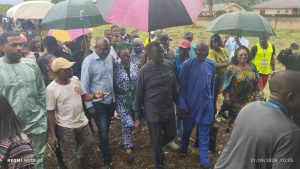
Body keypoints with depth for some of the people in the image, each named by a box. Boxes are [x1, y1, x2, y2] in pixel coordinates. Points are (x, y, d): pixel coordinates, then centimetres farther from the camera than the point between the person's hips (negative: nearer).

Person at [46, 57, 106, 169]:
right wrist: (53, 135, -11)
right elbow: (51, 113, -13)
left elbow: (83, 96, 9)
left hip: (82, 122, 6)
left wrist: (94, 96, -13)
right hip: (65, 127, -6)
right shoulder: (51, 89, -19)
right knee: (71, 156, 10)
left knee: (88, 144, 24)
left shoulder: (75, 79, -4)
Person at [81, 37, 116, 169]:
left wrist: (114, 94, 8)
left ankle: (103, 146, 46)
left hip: (111, 99, 5)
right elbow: (84, 85, -13)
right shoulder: (88, 61, -17)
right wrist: (89, 105, -13)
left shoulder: (110, 57, -1)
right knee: (103, 130, -1)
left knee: (106, 128, 20)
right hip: (97, 102, -5)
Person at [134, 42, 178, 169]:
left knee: (171, 134, 18)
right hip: (153, 112, -4)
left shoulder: (170, 65, -3)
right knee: (156, 141, 10)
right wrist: (137, 117, -6)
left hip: (168, 109, 4)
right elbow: (138, 95, -9)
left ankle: (158, 148, 50)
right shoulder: (144, 71, -15)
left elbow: (174, 87, 9)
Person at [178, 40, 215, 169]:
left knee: (204, 132, 6)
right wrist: (182, 104, -12)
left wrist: (211, 99, 12)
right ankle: (184, 148, 43)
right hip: (190, 103, -2)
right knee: (187, 128, 17)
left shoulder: (212, 65, -1)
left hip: (206, 104, 2)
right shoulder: (187, 64, -13)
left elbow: (212, 84, 10)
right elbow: (182, 86, -10)